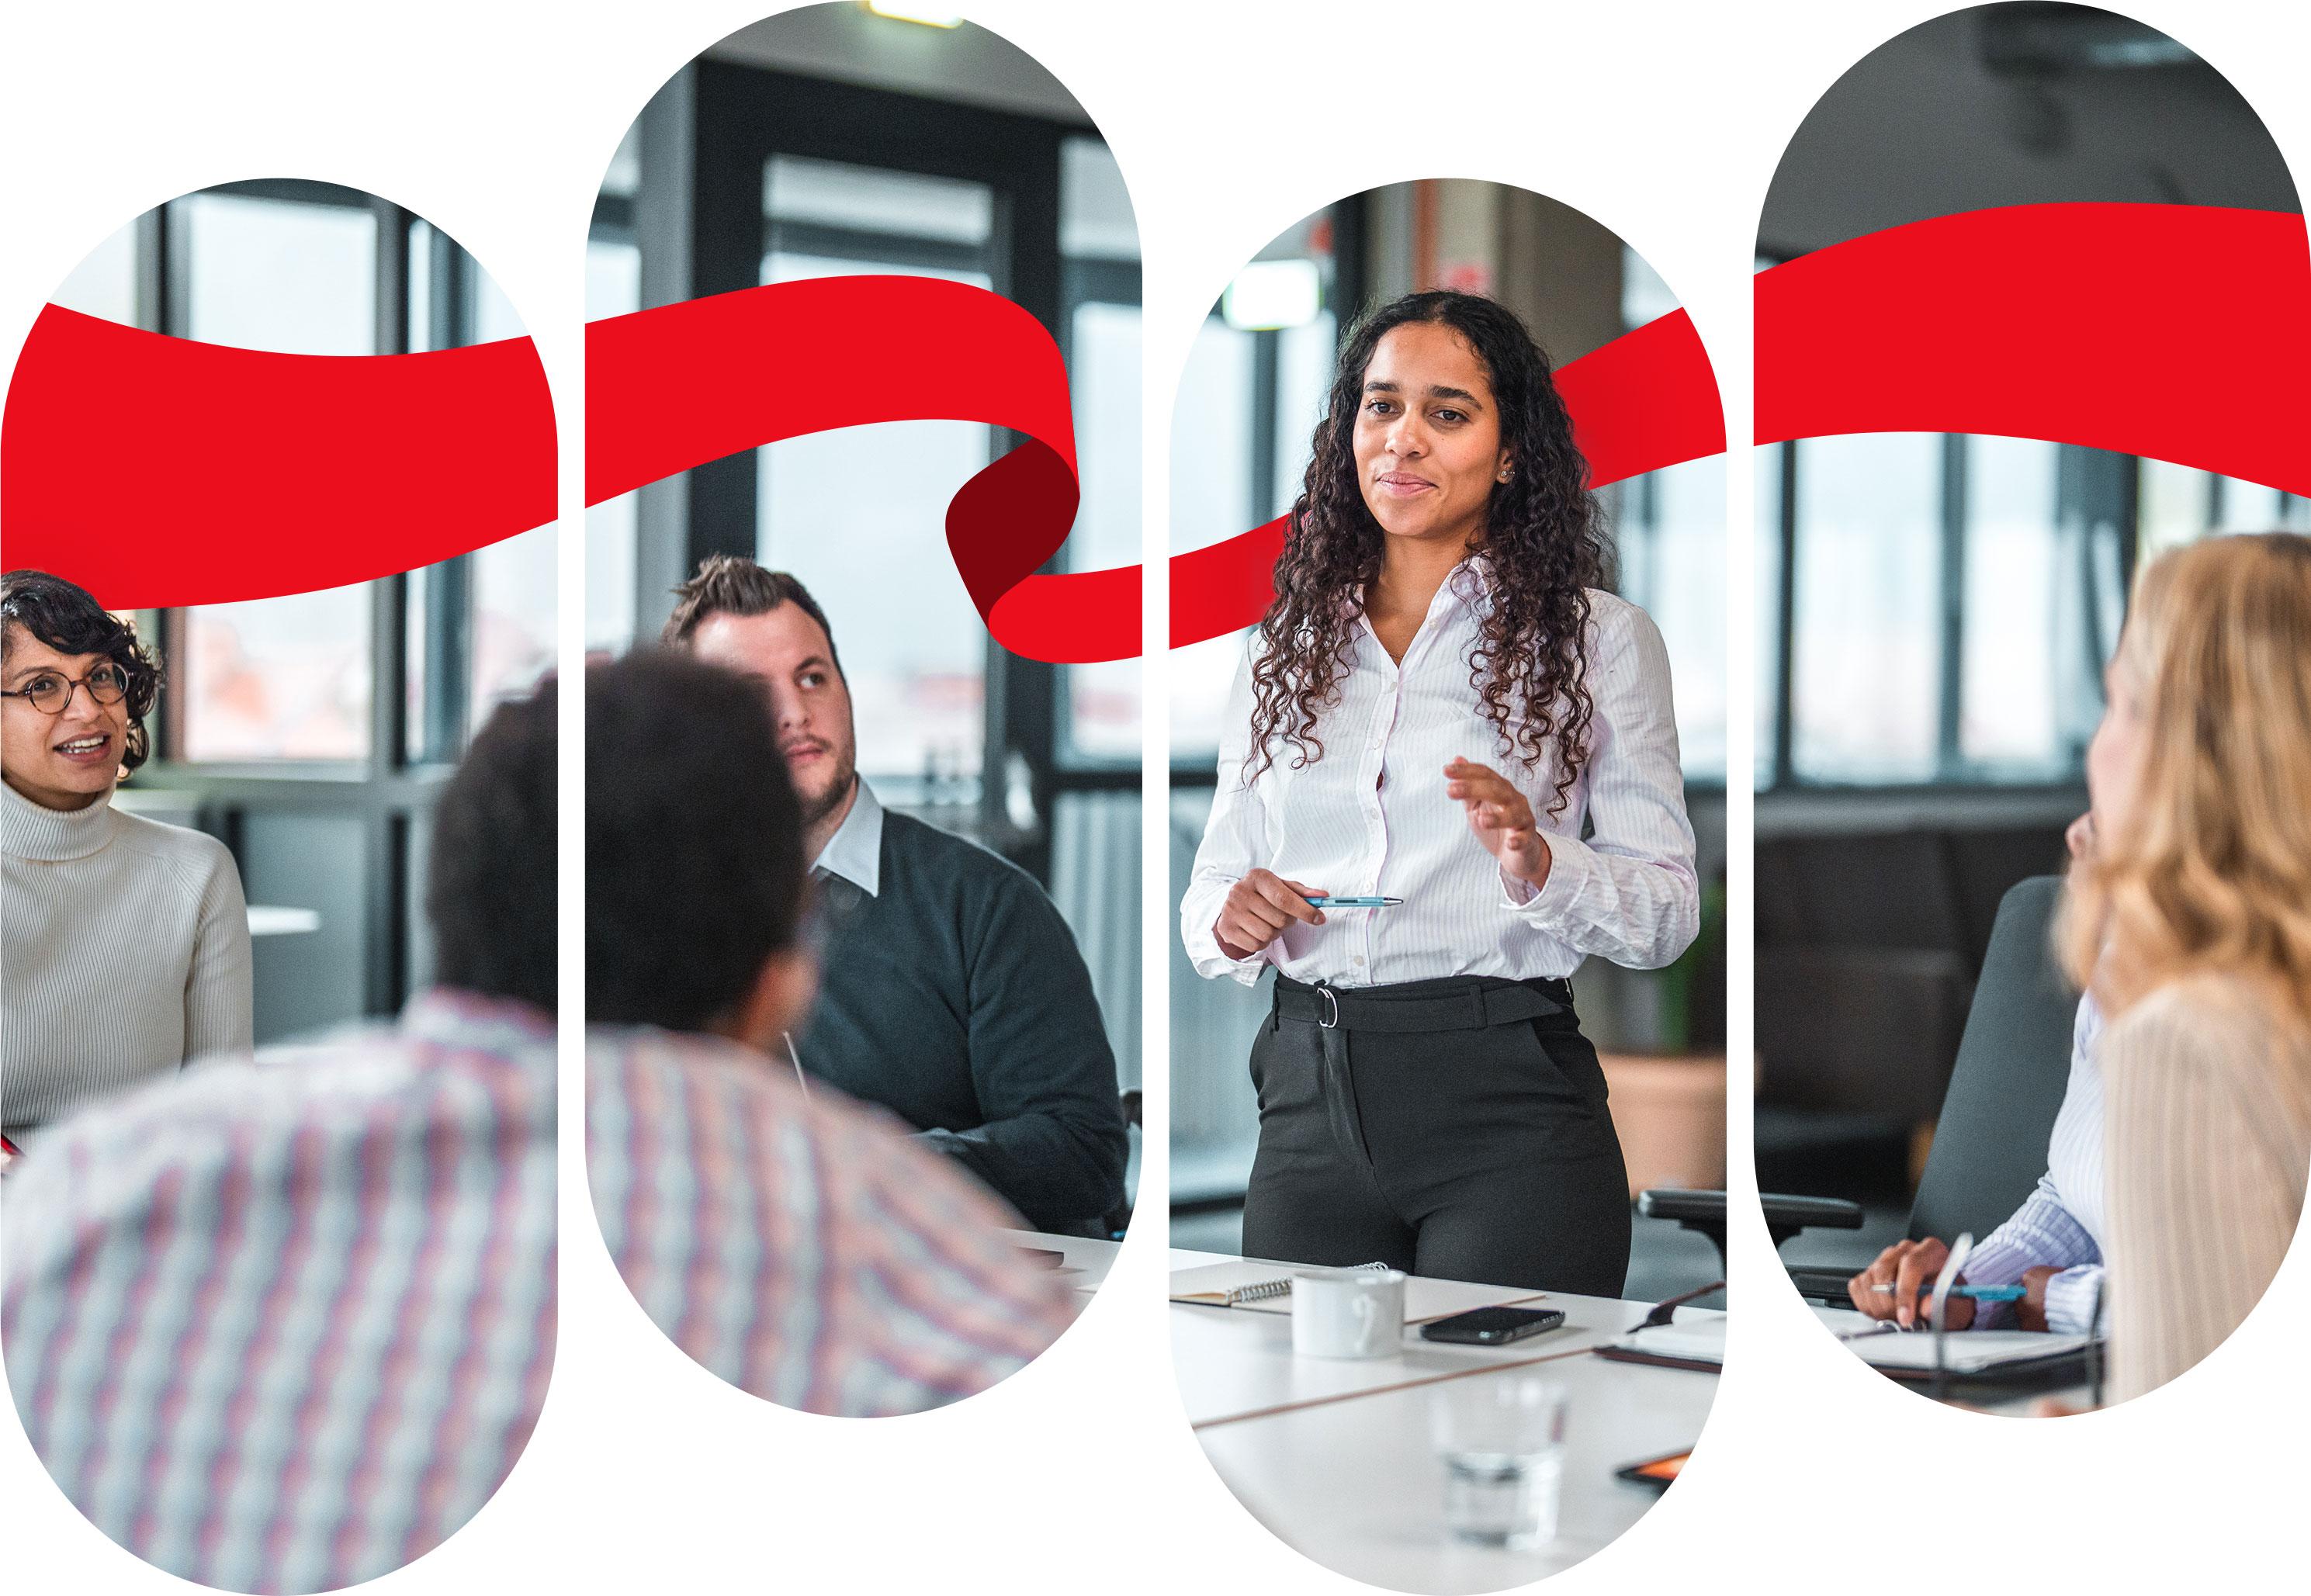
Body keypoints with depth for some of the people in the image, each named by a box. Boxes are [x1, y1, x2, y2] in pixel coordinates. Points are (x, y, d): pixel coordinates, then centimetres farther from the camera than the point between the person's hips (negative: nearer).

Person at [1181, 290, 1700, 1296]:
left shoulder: (1598, 639, 4)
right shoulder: (1286, 649, 15)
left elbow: (1670, 910, 0)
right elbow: (1213, 882, 17)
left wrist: (1542, 866, -19)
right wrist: (1229, 922, -6)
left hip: (1509, 1104, -3)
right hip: (1311, 1106, 3)